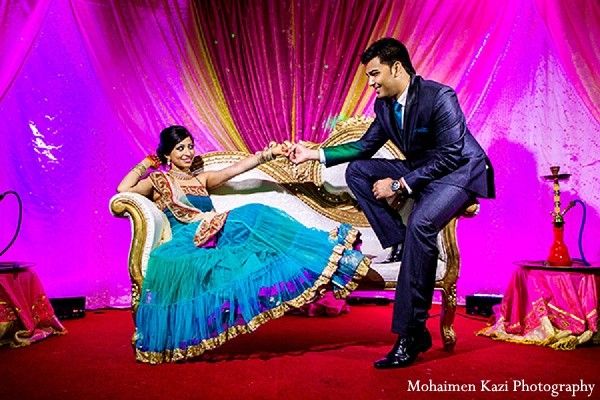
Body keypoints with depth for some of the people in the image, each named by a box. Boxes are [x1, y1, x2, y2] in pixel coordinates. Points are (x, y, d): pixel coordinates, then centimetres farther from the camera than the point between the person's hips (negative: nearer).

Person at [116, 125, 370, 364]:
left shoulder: (201, 179, 27)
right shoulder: (158, 181, 15)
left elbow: (236, 168, 16)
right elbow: (123, 190, -1)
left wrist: (270, 153, 7)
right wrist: (145, 165, 10)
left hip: (214, 235, 5)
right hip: (188, 241, -5)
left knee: (253, 215, -27)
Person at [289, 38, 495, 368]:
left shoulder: (440, 96, -19)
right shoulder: (384, 105, 3)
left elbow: (449, 156, -23)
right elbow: (364, 147, 10)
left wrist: (400, 185, -26)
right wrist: (315, 154, 0)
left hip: (459, 173, -8)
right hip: (419, 171, 8)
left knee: (420, 223, -35)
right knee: (357, 170, -6)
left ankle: (411, 334, -27)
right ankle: (399, 245, -8)